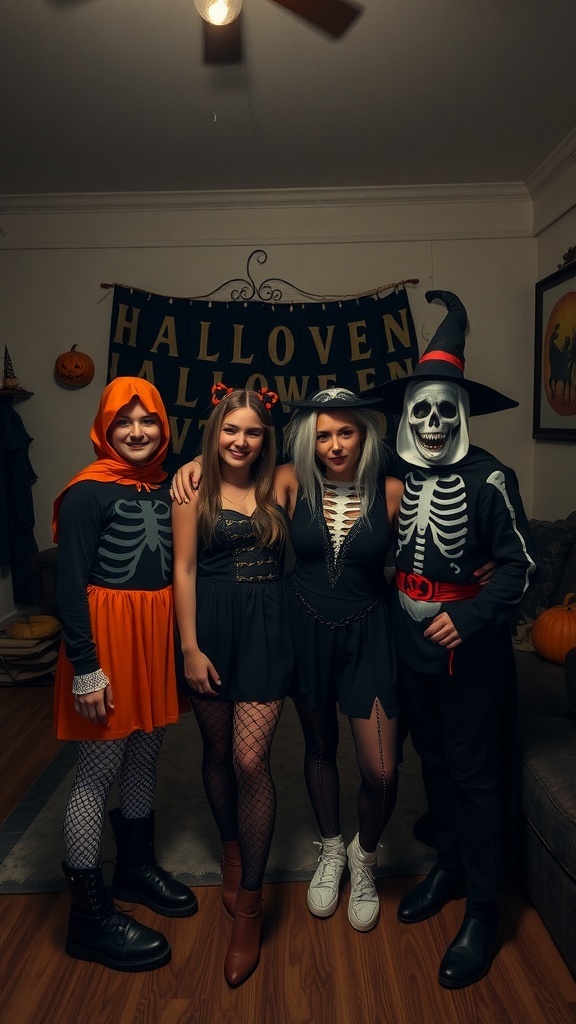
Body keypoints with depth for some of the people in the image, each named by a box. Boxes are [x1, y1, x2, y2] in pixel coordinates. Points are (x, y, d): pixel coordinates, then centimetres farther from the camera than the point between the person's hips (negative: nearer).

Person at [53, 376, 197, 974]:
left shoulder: (164, 488, 8)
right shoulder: (87, 493, -11)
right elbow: (70, 586, -14)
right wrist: (85, 668, -16)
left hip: (158, 633, 7)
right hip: (106, 636, -6)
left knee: (145, 755, 17)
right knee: (99, 769, 2)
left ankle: (136, 865, 38)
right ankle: (89, 914, 16)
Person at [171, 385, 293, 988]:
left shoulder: (277, 489, 3)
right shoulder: (194, 490, -1)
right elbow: (184, 569, -4)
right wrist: (190, 648, -7)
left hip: (265, 628, 0)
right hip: (212, 626, 0)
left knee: (250, 758, -5)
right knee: (218, 751, 14)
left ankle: (248, 903, 11)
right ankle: (231, 849, 42)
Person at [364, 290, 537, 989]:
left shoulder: (488, 477, -12)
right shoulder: (398, 476, 1)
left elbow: (519, 563, -11)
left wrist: (470, 619, -20)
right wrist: (387, 616, 1)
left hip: (470, 648, -5)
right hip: (411, 644, 5)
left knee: (475, 772, 5)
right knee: (433, 759, 19)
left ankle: (483, 912, 22)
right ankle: (448, 867, 40)